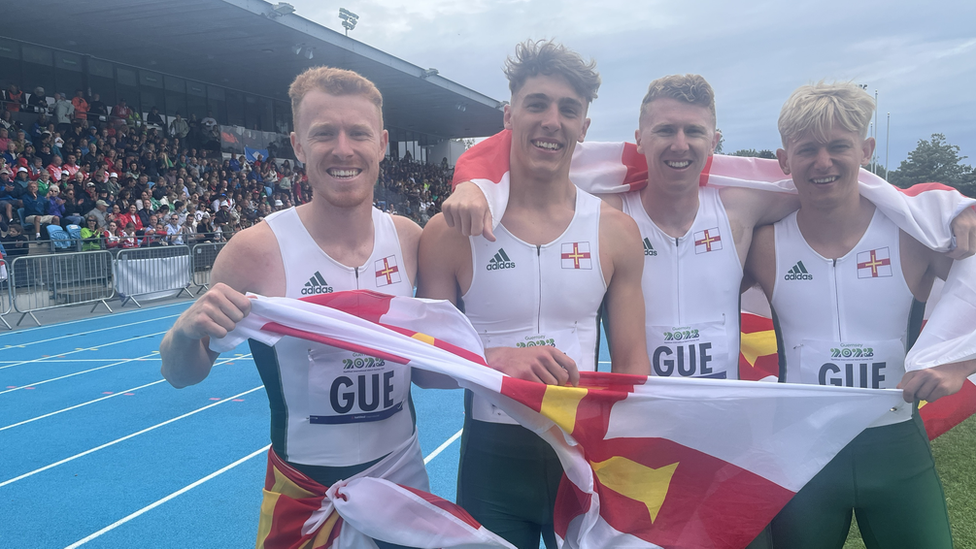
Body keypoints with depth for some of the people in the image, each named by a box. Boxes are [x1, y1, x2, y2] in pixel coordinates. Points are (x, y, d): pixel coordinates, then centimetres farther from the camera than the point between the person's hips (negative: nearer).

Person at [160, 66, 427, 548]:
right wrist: (187, 330, -27)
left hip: (404, 475, 3)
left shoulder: (409, 239, -7)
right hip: (304, 495, -3)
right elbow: (182, 375, -7)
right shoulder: (257, 250, -17)